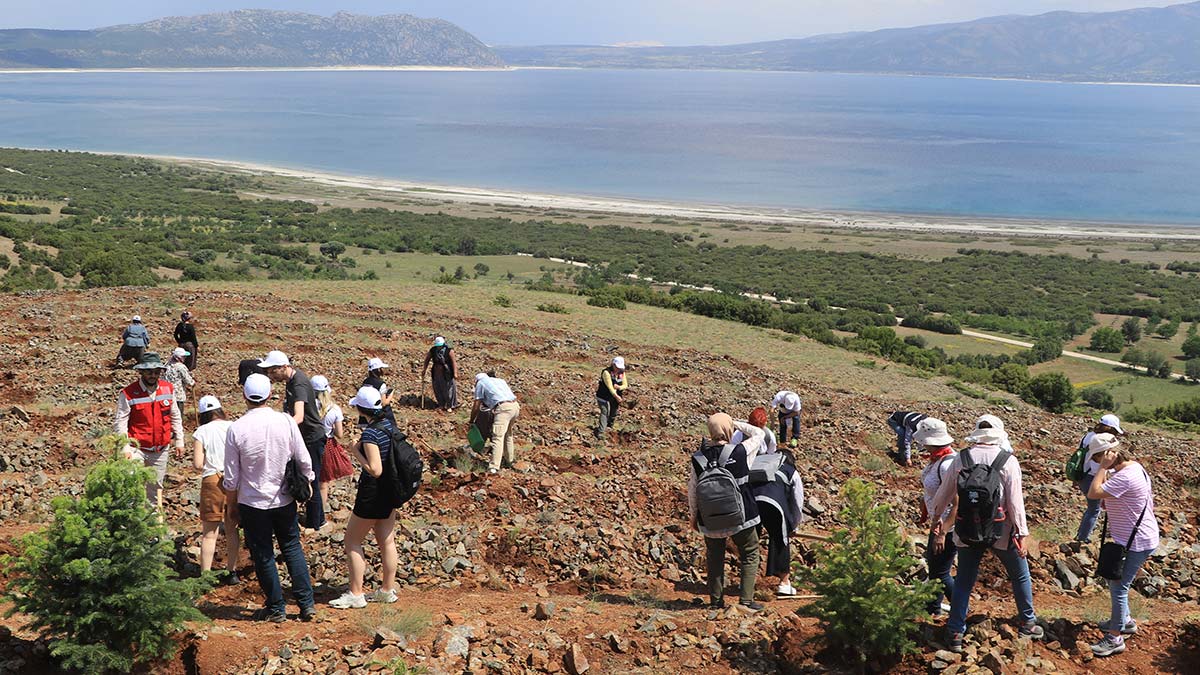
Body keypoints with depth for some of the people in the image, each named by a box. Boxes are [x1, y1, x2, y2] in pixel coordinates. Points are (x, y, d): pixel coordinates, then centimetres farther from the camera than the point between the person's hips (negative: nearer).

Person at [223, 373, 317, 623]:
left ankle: (276, 608, 21)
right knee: (293, 549, 17)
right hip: (285, 500, 2)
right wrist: (307, 481, 16)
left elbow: (231, 479, -8)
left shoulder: (236, 429, -15)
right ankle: (307, 604, 16)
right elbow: (304, 460, -4)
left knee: (263, 556, 12)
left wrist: (228, 486, 14)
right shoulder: (286, 421, -11)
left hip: (252, 503, -2)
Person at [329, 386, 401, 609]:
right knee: (386, 540, 15)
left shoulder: (370, 434, -23)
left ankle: (355, 595, 8)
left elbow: (375, 470, -26)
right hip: (389, 491, 9)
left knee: (352, 540, 4)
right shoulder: (388, 424, 2)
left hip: (373, 493, -9)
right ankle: (387, 589, 25)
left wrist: (356, 452, -16)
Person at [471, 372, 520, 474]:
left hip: (503, 408, -7)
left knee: (498, 437, -13)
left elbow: (476, 407, 13)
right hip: (515, 406, 7)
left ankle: (494, 468, -23)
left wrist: (472, 422, 24)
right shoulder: (500, 380, 33)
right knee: (508, 435, 25)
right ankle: (509, 460, 38)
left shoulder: (480, 383, 15)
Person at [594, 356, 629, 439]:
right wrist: (617, 397, -37)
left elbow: (625, 385, -1)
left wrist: (619, 387, -24)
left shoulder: (622, 373, -1)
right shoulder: (606, 372, -21)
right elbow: (610, 387, -28)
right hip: (604, 397, -7)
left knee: (613, 415, 16)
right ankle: (600, 432, -21)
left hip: (615, 397, 7)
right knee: (605, 412, -18)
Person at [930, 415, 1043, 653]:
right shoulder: (1008, 461, -11)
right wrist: (1021, 534, -6)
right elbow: (1015, 501, -12)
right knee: (1020, 575, 21)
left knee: (963, 581, 12)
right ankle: (1028, 623, 35)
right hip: (1001, 532, -2)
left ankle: (955, 633, 13)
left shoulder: (961, 459, -4)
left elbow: (944, 493, 5)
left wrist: (936, 518, 21)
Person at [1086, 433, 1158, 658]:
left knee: (1118, 587, -1)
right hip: (1131, 537, 11)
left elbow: (1093, 493, -29)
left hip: (1136, 543, -11)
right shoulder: (1134, 467, 4)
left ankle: (1115, 638, 11)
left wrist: (1104, 467, -24)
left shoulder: (1125, 477, -29)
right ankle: (1125, 621, 41)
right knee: (1114, 580, 24)